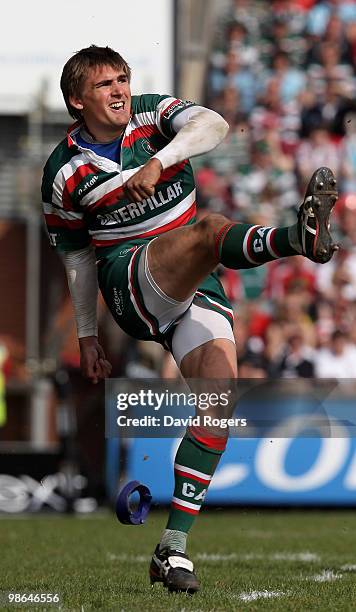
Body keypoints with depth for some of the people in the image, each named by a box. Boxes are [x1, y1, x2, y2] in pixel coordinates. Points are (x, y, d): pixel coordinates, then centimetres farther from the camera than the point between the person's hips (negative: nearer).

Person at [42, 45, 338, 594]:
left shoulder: (153, 114, 4)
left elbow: (213, 125, -17)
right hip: (129, 283, -3)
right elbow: (78, 257, 16)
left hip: (196, 287, 3)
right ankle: (298, 236, -70)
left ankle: (173, 547, -15)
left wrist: (160, 160, -33)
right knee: (210, 230, -32)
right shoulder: (64, 172, 4)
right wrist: (87, 336, 17)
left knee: (220, 388, -16)